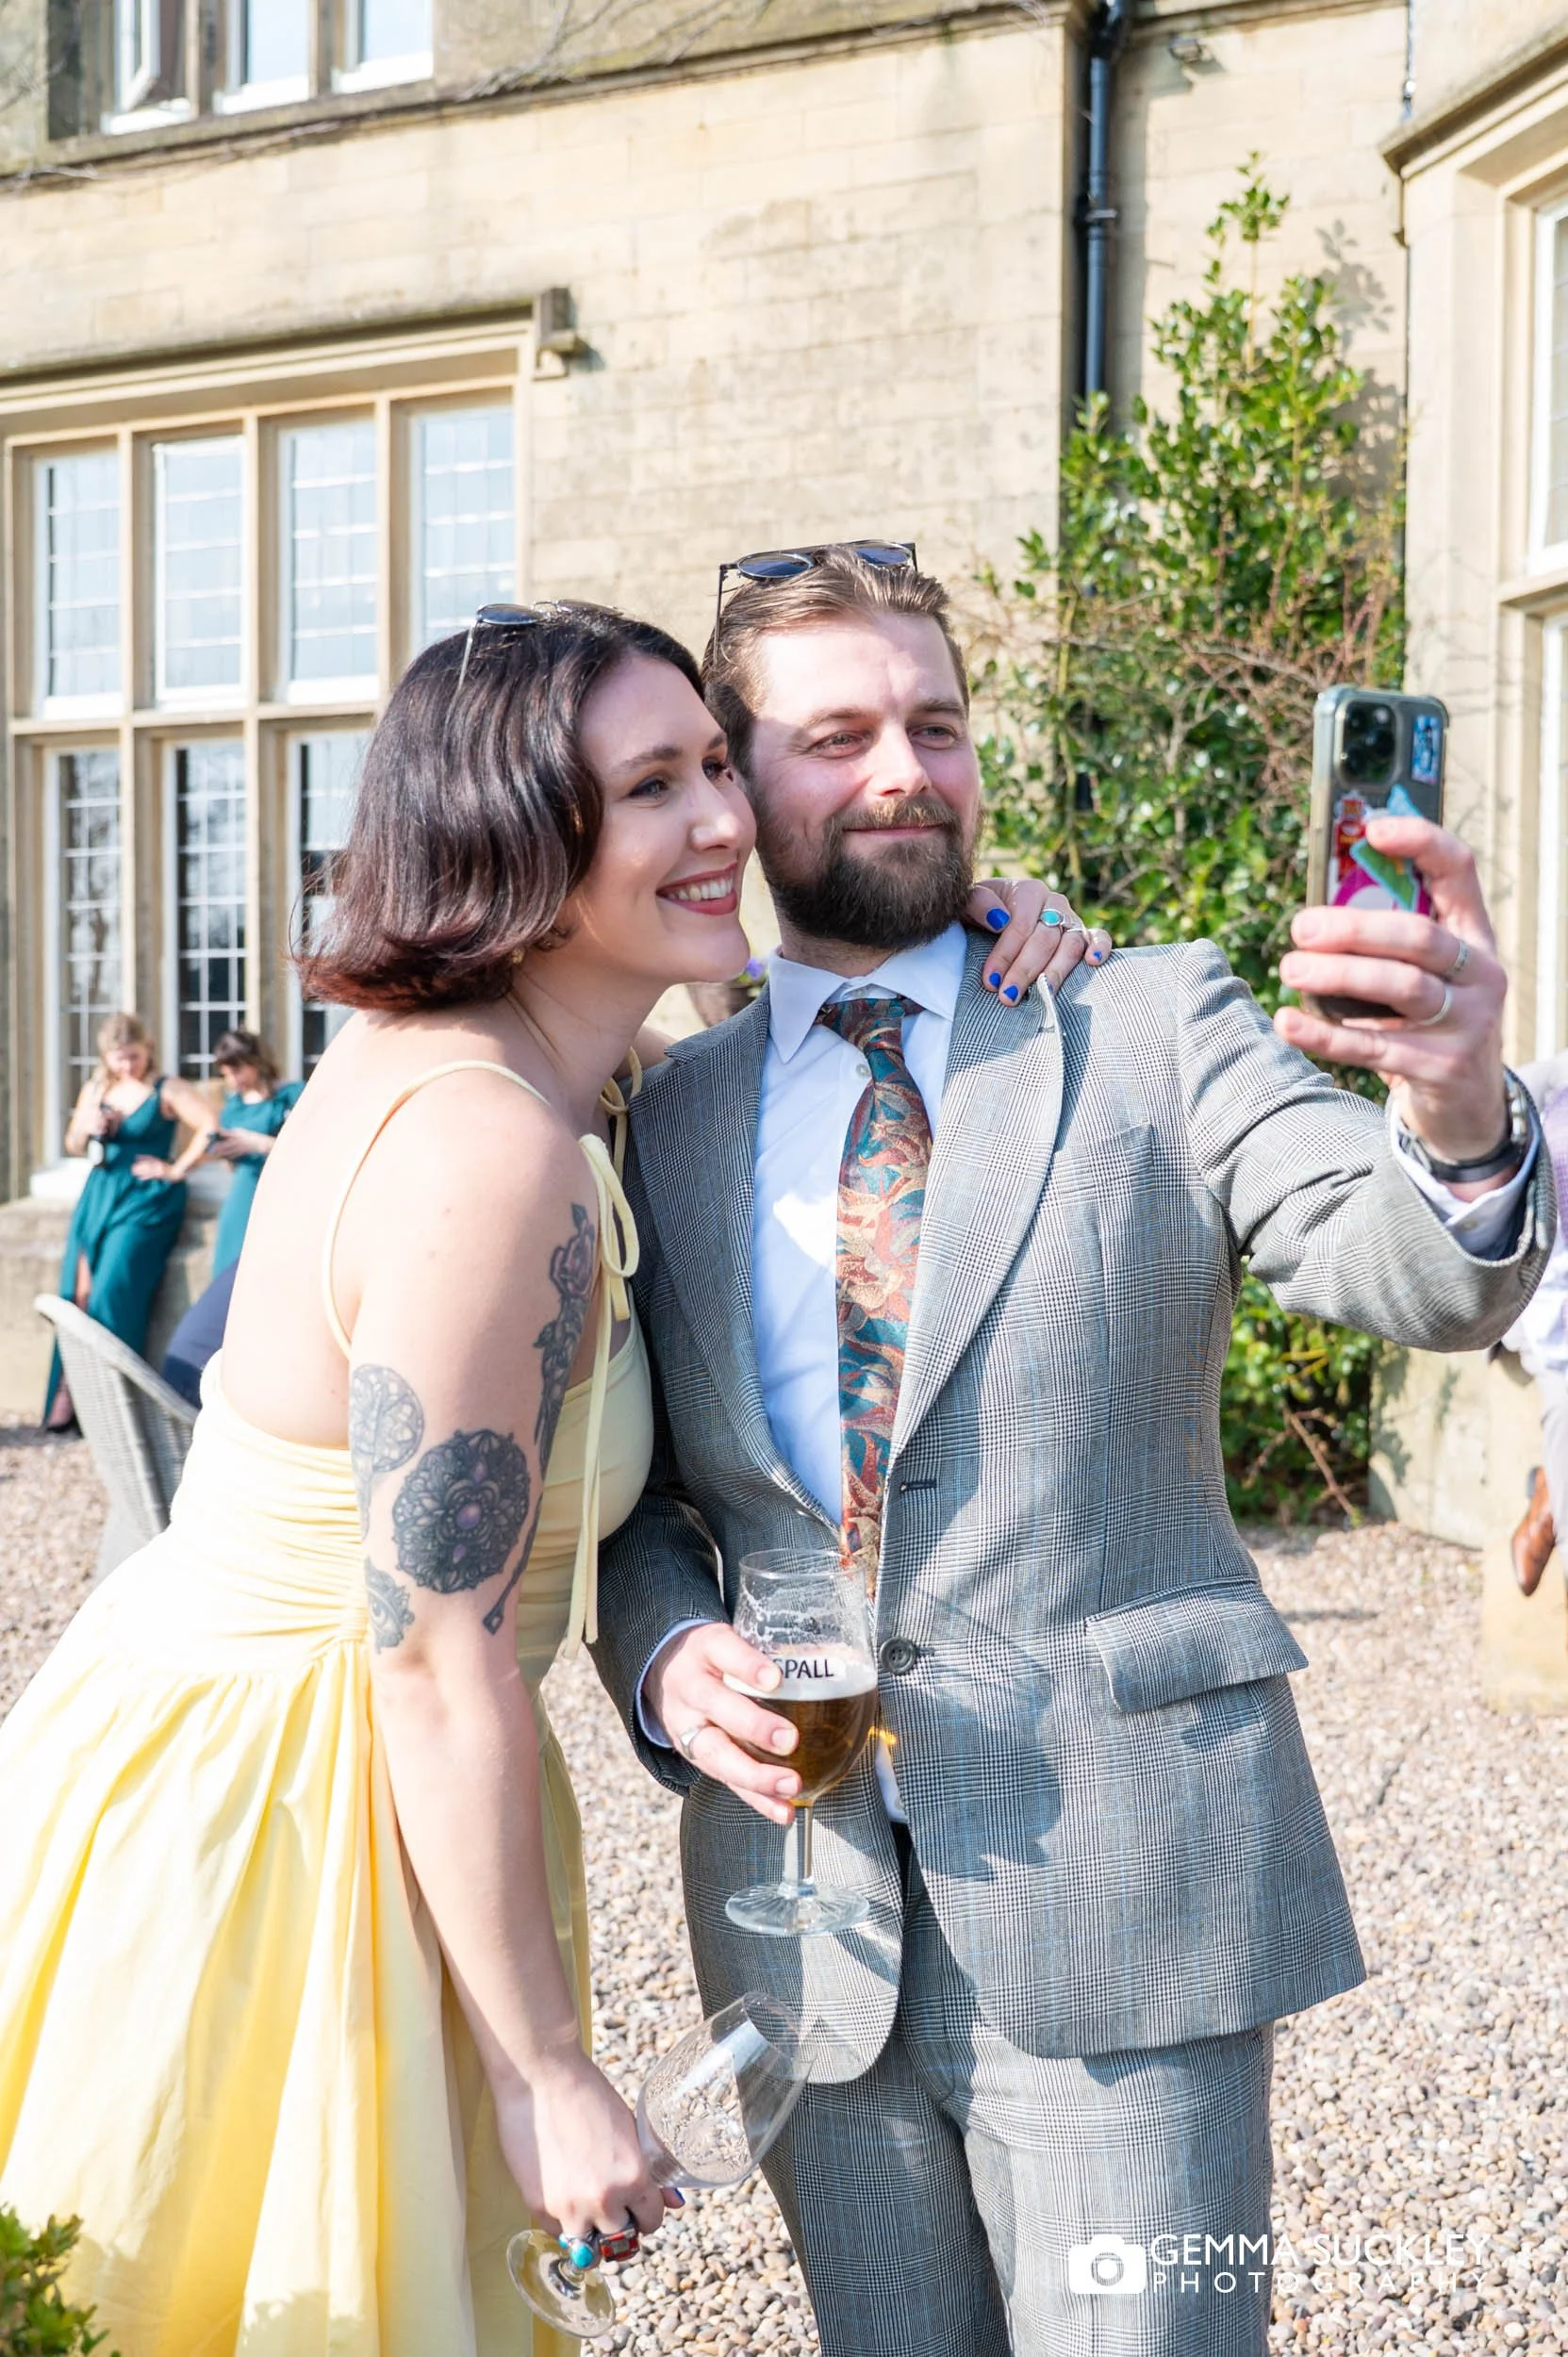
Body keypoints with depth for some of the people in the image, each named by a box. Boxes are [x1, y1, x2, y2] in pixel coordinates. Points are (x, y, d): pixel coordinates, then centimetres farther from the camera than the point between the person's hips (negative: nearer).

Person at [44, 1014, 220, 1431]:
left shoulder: (167, 1089, -4)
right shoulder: (95, 1089, 13)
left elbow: (210, 1128, -15)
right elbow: (72, 1145, 21)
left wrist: (177, 1170, -11)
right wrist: (87, 1127, -2)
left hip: (145, 1200, -6)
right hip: (99, 1194, 6)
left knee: (111, 1291, -16)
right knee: (78, 1291, -6)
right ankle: (68, 1390, -4)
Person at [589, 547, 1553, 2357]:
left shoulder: (1153, 1026, 0)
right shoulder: (670, 1114, 7)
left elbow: (1413, 1275, -15)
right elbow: (635, 1487, 13)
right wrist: (665, 1652, -8)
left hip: (1117, 1885, -3)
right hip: (806, 1912, 3)